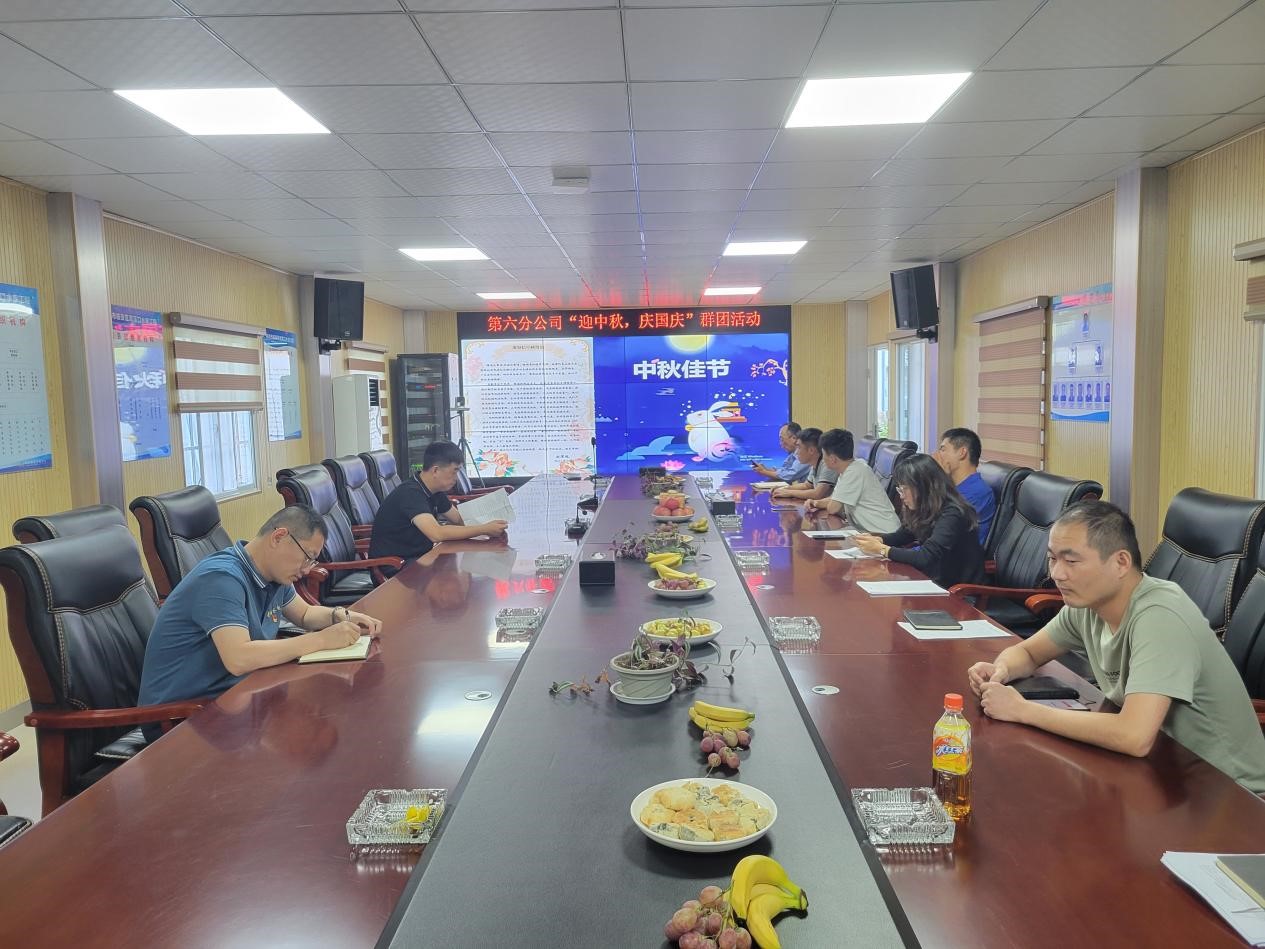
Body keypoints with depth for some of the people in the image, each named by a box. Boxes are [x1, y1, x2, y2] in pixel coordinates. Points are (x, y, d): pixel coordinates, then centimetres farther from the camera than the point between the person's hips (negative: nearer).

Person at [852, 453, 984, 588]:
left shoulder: (951, 514, -22)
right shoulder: (924, 509, 3)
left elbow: (926, 558, -28)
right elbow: (903, 535, 18)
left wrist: (882, 549, -20)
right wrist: (876, 539, -3)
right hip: (934, 581, 7)